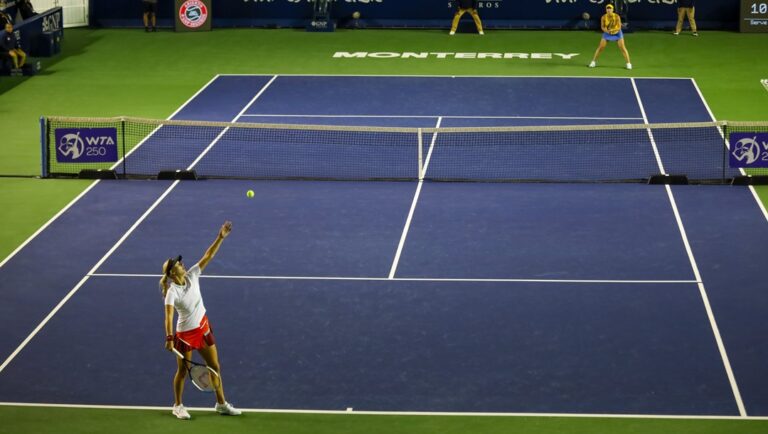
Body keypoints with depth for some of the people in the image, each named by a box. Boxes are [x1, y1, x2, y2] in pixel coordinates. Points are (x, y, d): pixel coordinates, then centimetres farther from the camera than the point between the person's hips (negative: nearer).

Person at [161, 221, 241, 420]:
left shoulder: (192, 276, -8)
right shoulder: (172, 292, -25)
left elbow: (208, 255, -8)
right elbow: (168, 316, -36)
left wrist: (220, 237, -17)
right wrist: (169, 338, -48)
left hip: (203, 327, 6)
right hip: (185, 334, -6)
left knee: (215, 367, 13)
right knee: (183, 371, 11)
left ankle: (221, 403, 28)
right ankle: (178, 406, 31)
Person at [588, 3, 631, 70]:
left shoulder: (617, 17, -22)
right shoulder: (603, 17, -16)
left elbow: (619, 27, -22)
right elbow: (602, 27, -8)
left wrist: (612, 30, -40)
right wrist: (606, 30, -31)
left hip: (617, 33, -2)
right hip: (607, 33, 2)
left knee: (622, 48, -10)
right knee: (600, 47, -2)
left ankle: (628, 63, -3)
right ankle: (594, 61, 12)